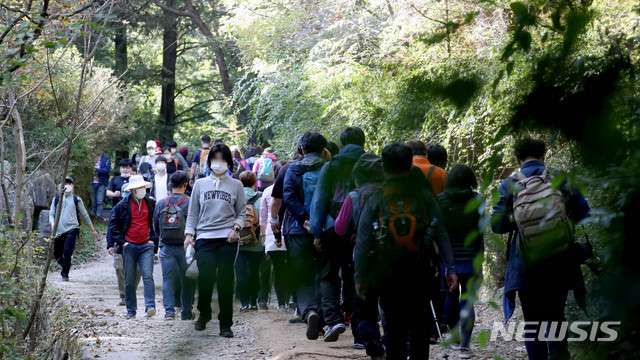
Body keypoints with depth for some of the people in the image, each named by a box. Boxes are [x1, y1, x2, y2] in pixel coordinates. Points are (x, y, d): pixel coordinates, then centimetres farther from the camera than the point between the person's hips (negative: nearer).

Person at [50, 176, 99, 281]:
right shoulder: (56, 199, 13)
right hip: (59, 230, 3)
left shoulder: (77, 200, 9)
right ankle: (65, 266, 35)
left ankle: (65, 274, -3)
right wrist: (53, 224, -8)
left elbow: (85, 215, 15)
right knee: (57, 254, 5)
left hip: (71, 229, -3)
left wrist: (93, 229, 17)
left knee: (67, 252, -16)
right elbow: (51, 214, 13)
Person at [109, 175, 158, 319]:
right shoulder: (122, 206, 2)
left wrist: (153, 239, 6)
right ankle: (131, 310, 11)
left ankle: (150, 306, -20)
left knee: (148, 276, -14)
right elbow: (113, 224, 7)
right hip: (129, 246, 0)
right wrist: (121, 241, -1)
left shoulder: (151, 204, 7)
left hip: (146, 246, 0)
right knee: (129, 280, 3)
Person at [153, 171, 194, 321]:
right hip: (184, 246, -2)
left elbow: (155, 227, 11)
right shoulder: (189, 203, -8)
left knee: (167, 280, 4)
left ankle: (169, 311, -7)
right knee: (187, 280, 8)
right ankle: (187, 312, 12)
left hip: (166, 247, 2)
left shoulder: (160, 203, 3)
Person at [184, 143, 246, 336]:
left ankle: (225, 324, 5)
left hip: (228, 240, -1)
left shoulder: (236, 185, 10)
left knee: (226, 282, -3)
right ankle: (204, 314, 20)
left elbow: (242, 212, 11)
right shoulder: (200, 184, 13)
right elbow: (193, 212, 14)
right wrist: (189, 233, 4)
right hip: (205, 238, 1)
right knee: (205, 278, -8)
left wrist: (236, 228, -6)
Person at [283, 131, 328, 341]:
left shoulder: (295, 169, 1)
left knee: (304, 280, 1)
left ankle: (310, 311, -25)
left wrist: (304, 220, -14)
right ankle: (322, 320, 15)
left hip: (301, 231, -2)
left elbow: (288, 196, -12)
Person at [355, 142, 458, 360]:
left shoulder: (375, 201, -4)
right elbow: (441, 236, -5)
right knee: (420, 328, 10)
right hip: (419, 275, 0)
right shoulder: (425, 197, -2)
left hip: (388, 277, 0)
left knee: (395, 328, 7)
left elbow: (362, 244, -3)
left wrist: (360, 279, 3)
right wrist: (450, 269, -2)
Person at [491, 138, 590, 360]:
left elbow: (497, 224, -5)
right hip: (559, 263, 1)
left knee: (532, 320, 9)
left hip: (526, 266, -1)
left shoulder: (510, 185, -1)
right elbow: (583, 214, 0)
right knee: (555, 316, 14)